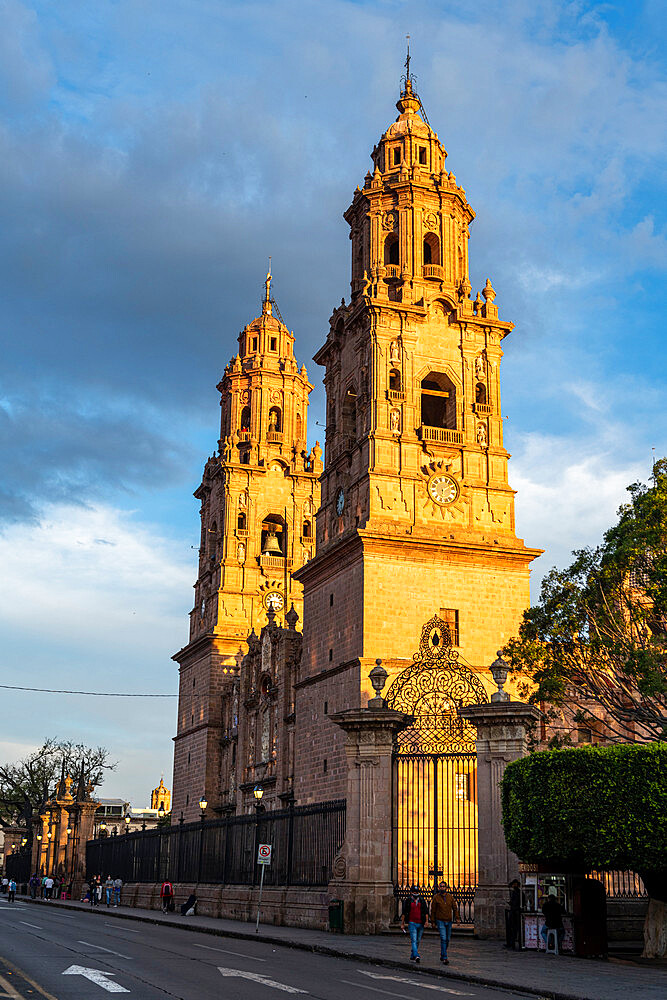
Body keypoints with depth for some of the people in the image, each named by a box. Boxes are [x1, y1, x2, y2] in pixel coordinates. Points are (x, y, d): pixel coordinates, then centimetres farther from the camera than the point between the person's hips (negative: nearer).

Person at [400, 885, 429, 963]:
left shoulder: (422, 900, 7)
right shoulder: (408, 901, 1)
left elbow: (426, 911, 5)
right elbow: (404, 913, 4)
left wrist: (426, 920, -10)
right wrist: (402, 924, 2)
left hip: (420, 924, 3)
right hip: (412, 923, -3)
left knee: (417, 941, 9)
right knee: (414, 940, -16)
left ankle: (412, 957, 20)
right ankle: (416, 956, -26)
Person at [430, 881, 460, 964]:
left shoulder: (450, 897, 3)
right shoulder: (436, 897, -5)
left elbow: (455, 907, 6)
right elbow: (433, 910, -1)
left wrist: (457, 917, -7)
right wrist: (433, 921, -1)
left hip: (449, 921, 4)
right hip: (440, 921, -4)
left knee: (447, 939, 12)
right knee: (443, 939, -14)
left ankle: (442, 955, 32)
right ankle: (445, 958, -14)